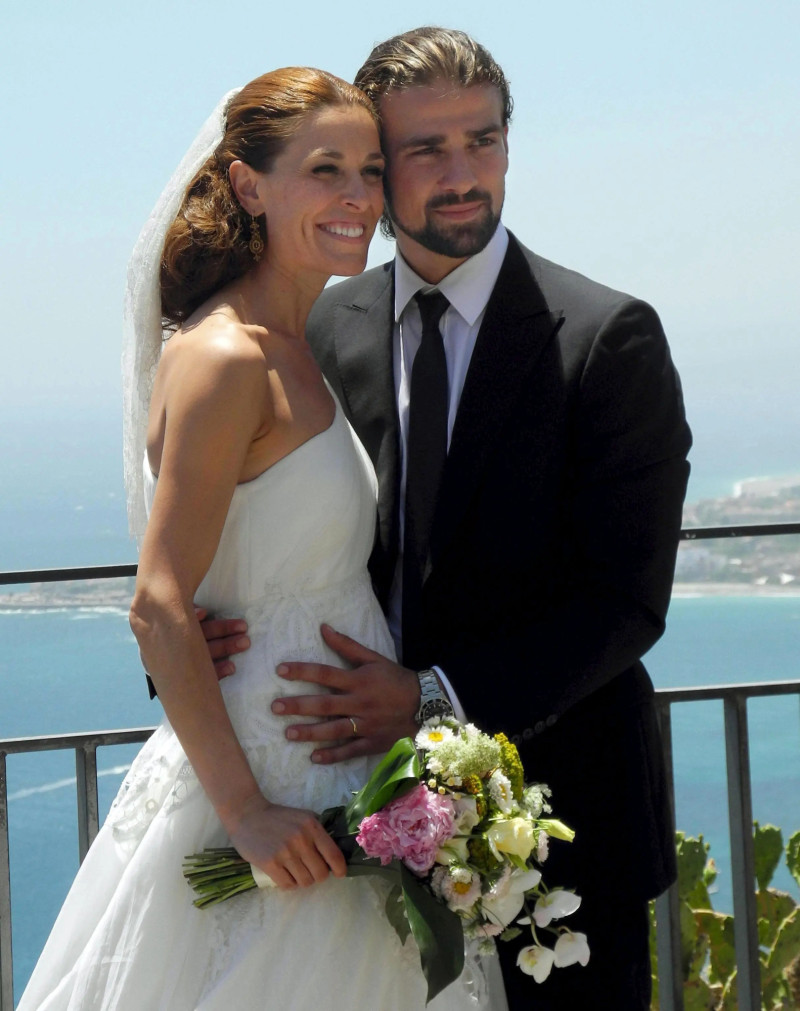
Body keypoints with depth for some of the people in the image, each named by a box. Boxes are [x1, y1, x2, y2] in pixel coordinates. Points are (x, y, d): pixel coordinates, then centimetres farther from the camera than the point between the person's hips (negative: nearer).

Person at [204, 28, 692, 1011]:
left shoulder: (609, 336, -10)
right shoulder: (324, 330, 4)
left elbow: (626, 598, -14)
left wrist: (437, 697, -24)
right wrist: (200, 631, -14)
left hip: (557, 808, -3)